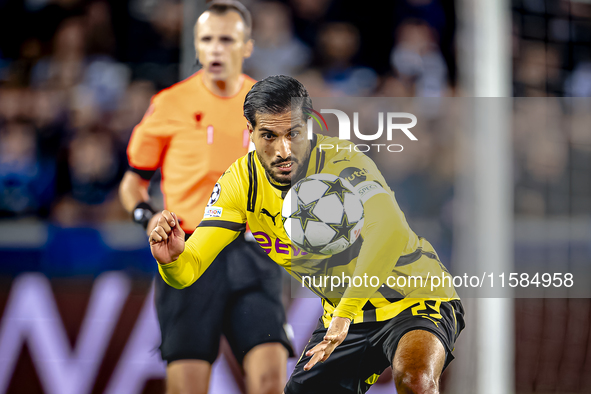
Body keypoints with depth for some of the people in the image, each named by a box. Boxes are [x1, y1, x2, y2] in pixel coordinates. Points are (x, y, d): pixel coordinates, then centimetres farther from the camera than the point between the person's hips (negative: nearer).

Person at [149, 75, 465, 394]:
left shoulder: (341, 163, -26)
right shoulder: (240, 181, -9)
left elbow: (389, 230, -46)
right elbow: (189, 269, -12)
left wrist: (345, 313, -51)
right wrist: (172, 259, -37)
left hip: (413, 299, -6)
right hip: (342, 312, 6)